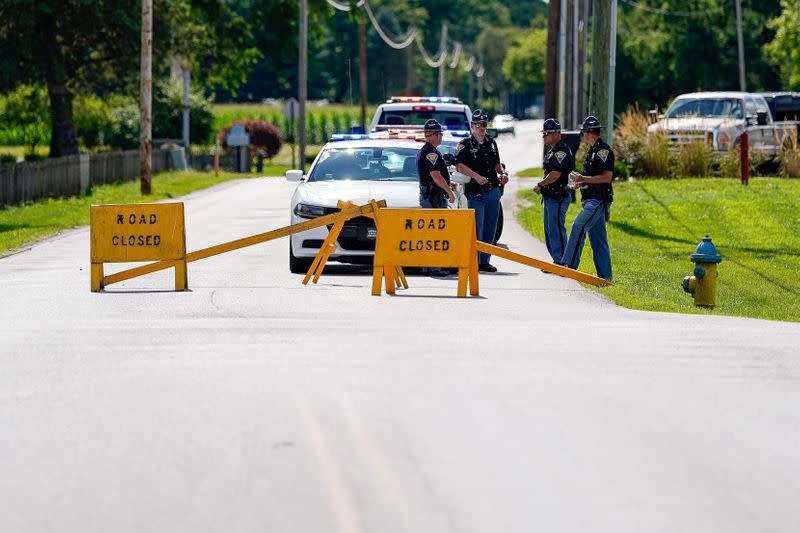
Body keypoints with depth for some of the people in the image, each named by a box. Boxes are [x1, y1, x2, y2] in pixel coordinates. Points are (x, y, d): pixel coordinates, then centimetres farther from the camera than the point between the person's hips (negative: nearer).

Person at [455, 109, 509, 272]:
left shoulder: (491, 143, 15)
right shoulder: (465, 145, -4)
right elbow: (459, 166, -17)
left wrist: (502, 173, 4)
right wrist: (476, 176, -28)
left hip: (493, 191, 6)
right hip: (475, 192, -6)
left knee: (490, 228, 9)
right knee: (476, 228, -7)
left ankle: (485, 261, 16)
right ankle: (474, 262, -2)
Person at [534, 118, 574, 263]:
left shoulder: (562, 152, -15)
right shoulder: (552, 151, 18)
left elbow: (555, 175, -22)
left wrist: (540, 184, -8)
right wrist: (541, 187, 7)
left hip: (558, 198, -11)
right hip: (550, 197, 11)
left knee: (556, 230, -10)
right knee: (549, 231, 14)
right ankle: (557, 261, 20)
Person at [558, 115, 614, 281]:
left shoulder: (604, 150, -13)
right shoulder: (592, 150, 18)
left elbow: (607, 177, -20)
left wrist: (583, 179, -19)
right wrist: (579, 183, 13)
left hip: (598, 200, -10)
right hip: (590, 199, 10)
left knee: (579, 226, -22)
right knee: (598, 238, 9)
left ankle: (569, 263, -26)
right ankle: (604, 275, 11)